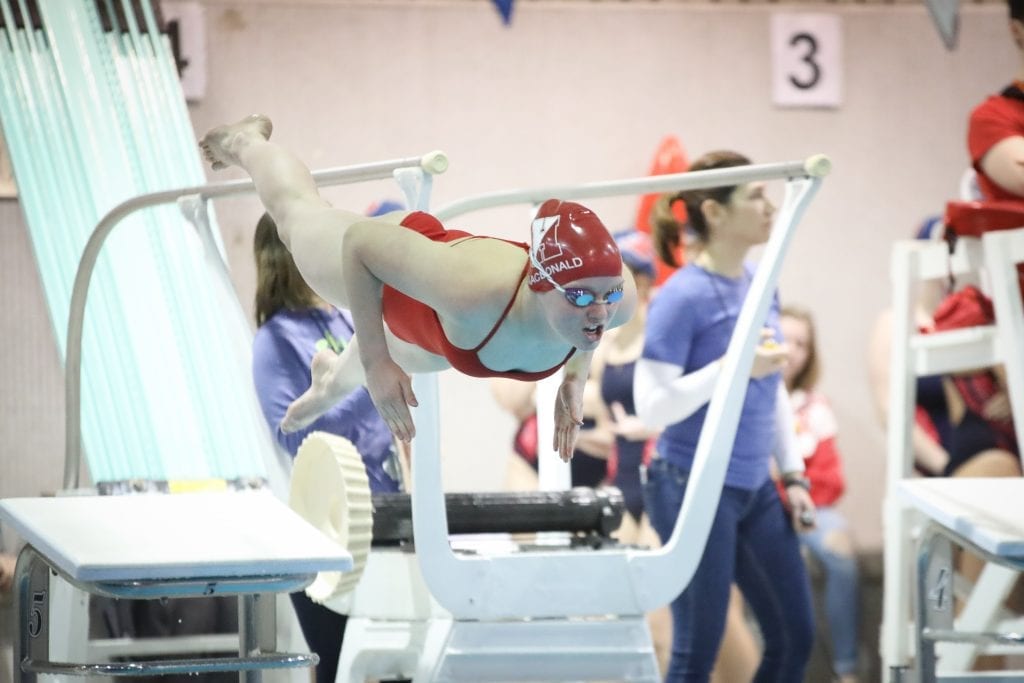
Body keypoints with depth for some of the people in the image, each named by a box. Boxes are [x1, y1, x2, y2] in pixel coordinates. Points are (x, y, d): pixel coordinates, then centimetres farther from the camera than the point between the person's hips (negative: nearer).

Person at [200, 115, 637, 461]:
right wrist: (375, 362, -36)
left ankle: (333, 381, 77)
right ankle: (247, 143, 64)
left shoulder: (618, 299, -40)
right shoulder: (473, 290, -53)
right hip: (388, 288, -4)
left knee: (402, 353, 41)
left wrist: (576, 375, -17)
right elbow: (359, 240, -39)